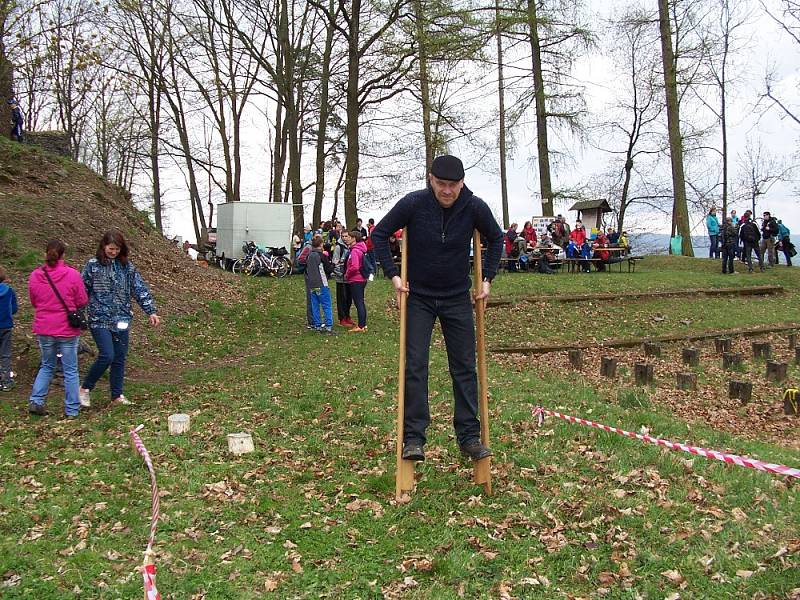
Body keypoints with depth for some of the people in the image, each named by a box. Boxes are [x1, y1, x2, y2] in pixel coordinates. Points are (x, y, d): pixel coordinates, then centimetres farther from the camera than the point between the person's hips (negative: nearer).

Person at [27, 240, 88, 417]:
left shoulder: (35, 276, -4)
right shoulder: (72, 275, -14)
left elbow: (34, 302, 9)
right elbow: (82, 301, -5)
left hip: (43, 330, 3)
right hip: (67, 330, -3)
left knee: (47, 366, 22)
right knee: (70, 370, 7)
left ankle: (36, 401, 13)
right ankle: (72, 409, 12)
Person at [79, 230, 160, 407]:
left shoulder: (126, 266, 5)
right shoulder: (93, 265, -4)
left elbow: (140, 288, 4)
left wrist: (151, 311, -3)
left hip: (122, 320, 4)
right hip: (100, 319, -4)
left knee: (120, 358, 8)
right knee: (107, 356, -14)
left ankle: (117, 395, 20)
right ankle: (85, 389, 6)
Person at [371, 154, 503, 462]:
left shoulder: (475, 207, -12)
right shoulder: (413, 203, -16)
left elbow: (496, 238, 7)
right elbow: (379, 234, -4)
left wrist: (487, 278, 1)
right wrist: (393, 275, -11)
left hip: (458, 298, 2)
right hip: (418, 298, -1)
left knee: (464, 368, 4)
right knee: (415, 366, -6)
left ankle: (469, 436, 12)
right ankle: (413, 438, 1)